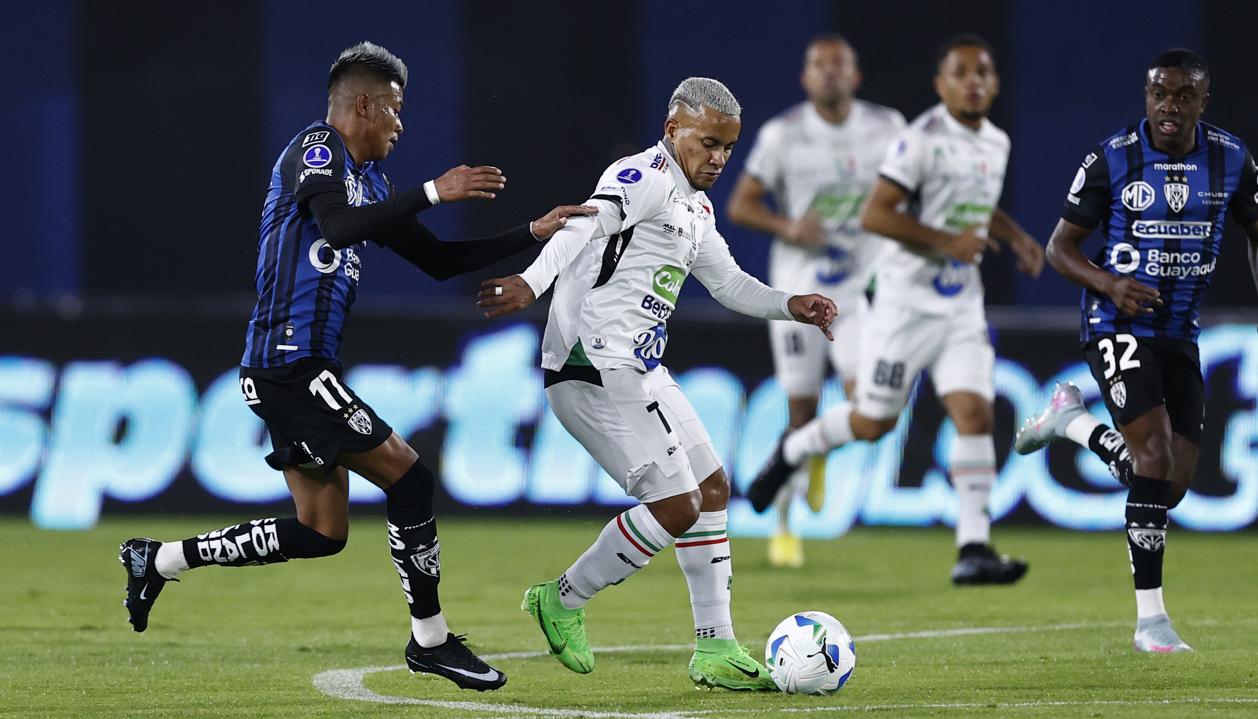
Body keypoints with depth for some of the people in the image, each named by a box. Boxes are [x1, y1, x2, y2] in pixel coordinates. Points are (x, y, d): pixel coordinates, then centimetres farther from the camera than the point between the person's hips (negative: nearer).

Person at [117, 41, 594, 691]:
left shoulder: (368, 181, 19)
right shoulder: (315, 149, -8)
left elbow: (439, 261, 23)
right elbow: (338, 226, -28)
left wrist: (533, 234, 20)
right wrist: (433, 193, -27)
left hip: (301, 371, 10)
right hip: (291, 364, -10)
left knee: (322, 533, 11)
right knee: (407, 476, -9)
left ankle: (159, 560, 19)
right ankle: (430, 638, -1)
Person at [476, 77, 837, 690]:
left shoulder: (694, 206, 19)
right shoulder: (644, 179, -12)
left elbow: (726, 281, 30)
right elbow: (585, 226, -30)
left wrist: (789, 306, 14)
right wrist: (532, 282, -47)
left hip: (641, 373, 11)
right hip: (596, 369, -11)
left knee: (712, 489, 12)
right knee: (676, 507, -12)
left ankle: (716, 650, 18)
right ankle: (563, 601, 5)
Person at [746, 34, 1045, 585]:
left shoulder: (996, 143, 10)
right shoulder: (923, 139, -15)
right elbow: (874, 214, -20)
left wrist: (1015, 236, 13)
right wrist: (946, 241, -23)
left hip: (963, 306, 6)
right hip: (908, 301, -6)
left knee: (975, 414, -10)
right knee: (874, 422, 4)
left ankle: (973, 550, -12)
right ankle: (791, 452, 34)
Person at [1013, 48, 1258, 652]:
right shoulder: (1111, 160, -10)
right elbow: (1060, 246, -3)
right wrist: (1110, 285, -21)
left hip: (1181, 332, 5)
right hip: (1120, 326, -5)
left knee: (1174, 484, 4)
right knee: (1155, 457, -19)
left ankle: (1072, 420, 30)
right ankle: (1150, 619, -14)